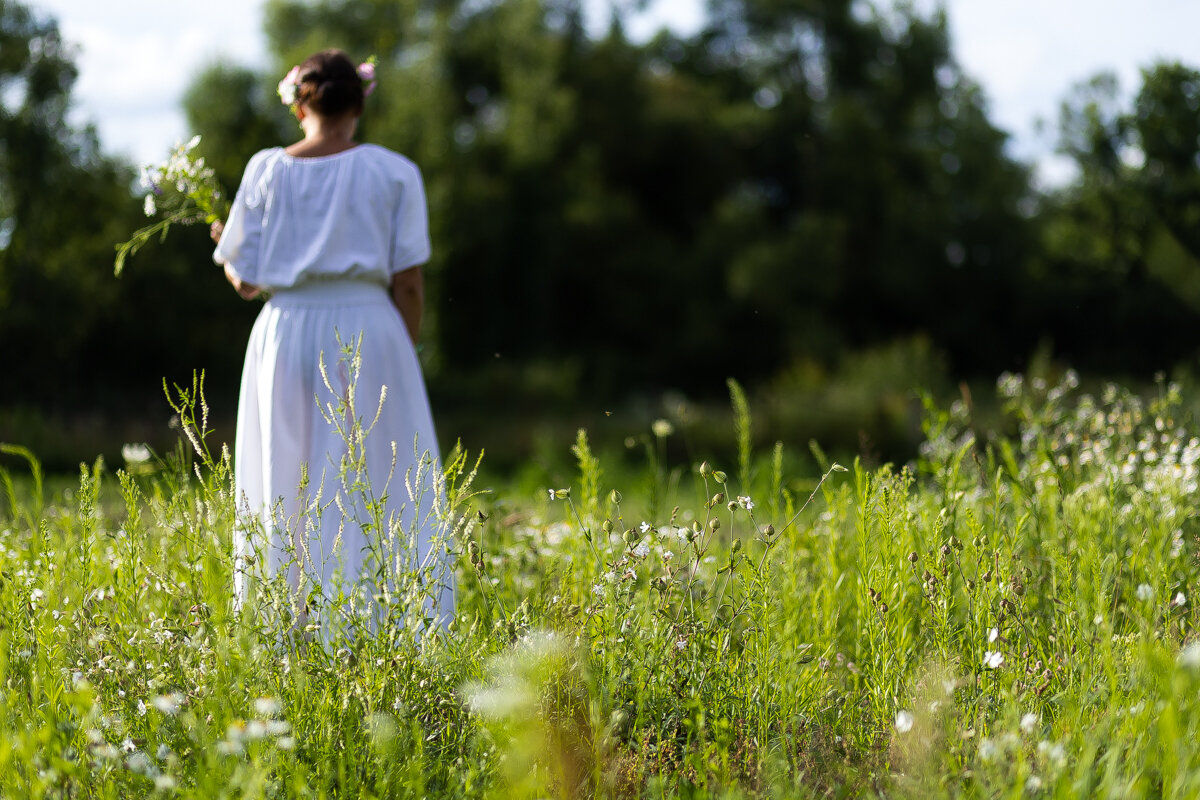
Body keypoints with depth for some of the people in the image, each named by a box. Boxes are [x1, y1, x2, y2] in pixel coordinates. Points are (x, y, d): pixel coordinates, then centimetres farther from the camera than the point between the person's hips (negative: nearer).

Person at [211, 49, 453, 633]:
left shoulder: (265, 171, 3)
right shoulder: (394, 173, 2)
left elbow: (246, 281, 3)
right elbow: (407, 282, -2)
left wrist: (223, 244, 24)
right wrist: (406, 358, 8)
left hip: (286, 334, 1)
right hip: (368, 332, -1)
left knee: (286, 488, 9)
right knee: (376, 485, 2)